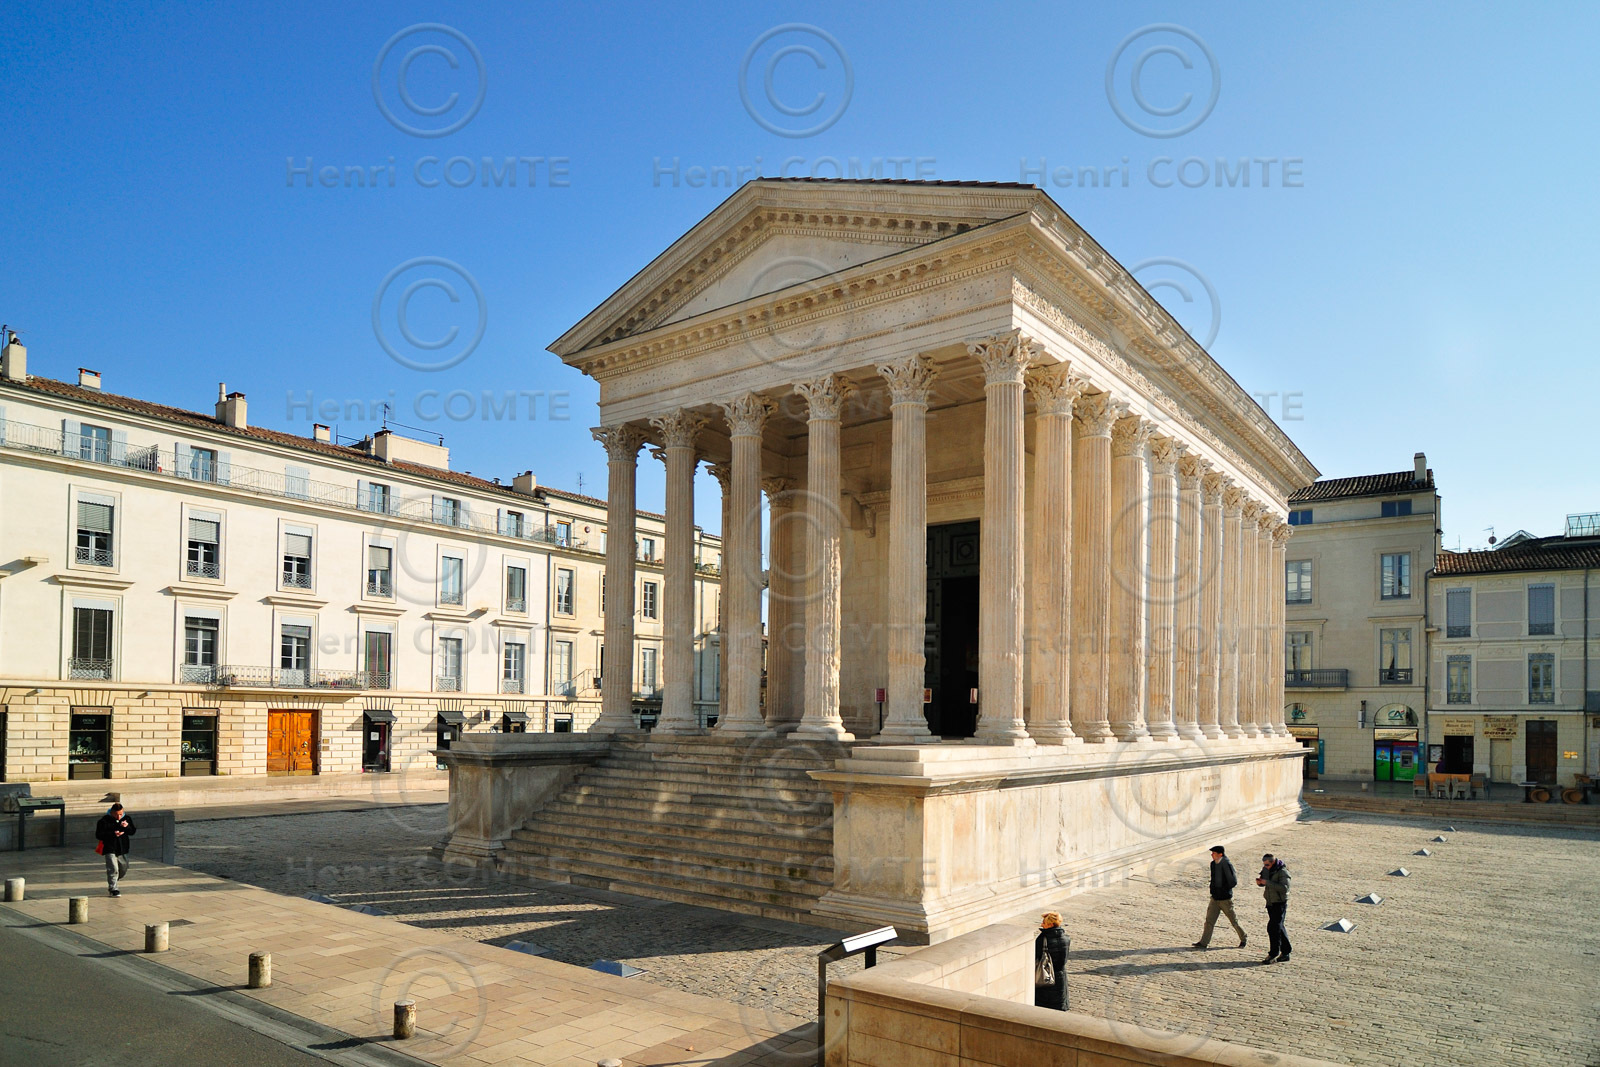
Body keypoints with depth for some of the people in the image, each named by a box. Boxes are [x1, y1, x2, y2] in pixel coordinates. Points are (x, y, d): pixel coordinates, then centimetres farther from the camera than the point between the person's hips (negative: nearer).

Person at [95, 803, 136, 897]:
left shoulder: (126, 818, 3)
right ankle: (113, 889, -7)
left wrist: (127, 827, -18)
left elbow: (133, 831, 3)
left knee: (123, 869, 16)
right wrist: (113, 834, -24)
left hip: (122, 850, 5)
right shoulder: (104, 821, -10)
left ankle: (111, 882, 42)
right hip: (110, 849, -5)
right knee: (113, 869, -14)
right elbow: (98, 835, -13)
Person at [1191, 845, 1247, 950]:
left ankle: (1243, 938, 30)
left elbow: (1233, 881, -17)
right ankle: (1204, 942, 3)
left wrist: (1224, 889, -10)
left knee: (1234, 920, 9)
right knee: (1209, 920, 2)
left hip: (1225, 899, -7)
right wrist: (1213, 889, 10)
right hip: (1215, 898, 7)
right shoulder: (1213, 864, 6)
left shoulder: (1226, 864, -17)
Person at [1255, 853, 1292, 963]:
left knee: (1274, 928, -12)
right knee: (1279, 928, 15)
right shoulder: (1266, 870, 7)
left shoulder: (1282, 872, -16)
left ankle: (1273, 954, -8)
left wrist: (1267, 882, -30)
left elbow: (1284, 887, -28)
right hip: (1270, 903, 8)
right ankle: (1285, 953, 24)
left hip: (1280, 903, -8)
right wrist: (1259, 881, -6)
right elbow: (1263, 883, 18)